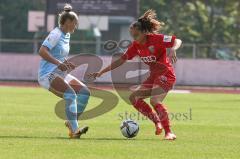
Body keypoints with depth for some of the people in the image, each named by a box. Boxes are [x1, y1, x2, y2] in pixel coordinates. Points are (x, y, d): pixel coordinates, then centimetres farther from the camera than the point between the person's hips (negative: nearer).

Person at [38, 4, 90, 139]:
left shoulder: (67, 35, 16)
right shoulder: (56, 34, -12)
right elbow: (42, 51, -23)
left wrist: (67, 64, 10)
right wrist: (59, 63, -28)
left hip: (60, 74, 9)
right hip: (48, 74, -9)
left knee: (85, 92, 0)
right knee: (71, 95, -26)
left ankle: (71, 123, 5)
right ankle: (74, 130, -29)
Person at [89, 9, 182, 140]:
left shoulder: (156, 39, -17)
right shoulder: (135, 46, 3)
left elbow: (177, 41, -18)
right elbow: (121, 60, 7)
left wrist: (173, 50, -41)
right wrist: (101, 72, 4)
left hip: (166, 74, -8)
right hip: (153, 76, 8)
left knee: (154, 100, -27)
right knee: (134, 97, 2)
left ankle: (169, 132, -20)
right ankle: (157, 122, 4)